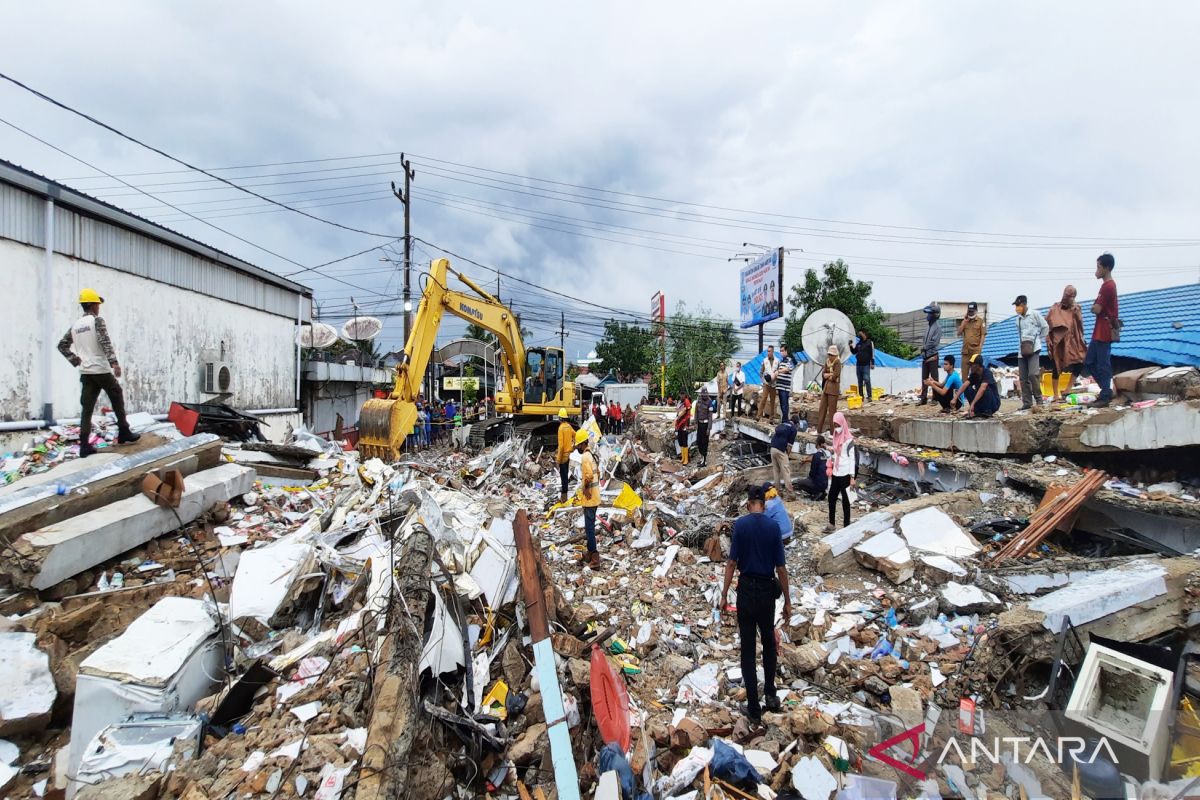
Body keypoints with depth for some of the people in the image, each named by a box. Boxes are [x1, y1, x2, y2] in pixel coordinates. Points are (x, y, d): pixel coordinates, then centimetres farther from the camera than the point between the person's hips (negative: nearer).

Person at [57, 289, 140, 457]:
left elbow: (62, 345, 17)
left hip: (85, 372, 6)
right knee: (117, 398, 11)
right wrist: (114, 362, -25)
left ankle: (84, 445, -1)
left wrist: (76, 361, 13)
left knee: (87, 407, 4)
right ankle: (124, 433, 14)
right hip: (101, 369, -6)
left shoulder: (75, 325, 14)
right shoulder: (97, 320, -6)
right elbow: (105, 342, -18)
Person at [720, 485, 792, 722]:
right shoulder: (773, 527, -7)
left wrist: (724, 594, -1)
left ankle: (753, 707, 11)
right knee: (768, 642, 24)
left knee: (748, 648, 6)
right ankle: (770, 694, 27)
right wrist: (787, 601, 4)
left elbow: (732, 562, -9)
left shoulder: (740, 524, -9)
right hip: (767, 590, 1)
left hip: (746, 589, -1)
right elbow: (781, 568, -5)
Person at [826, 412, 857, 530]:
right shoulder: (836, 438, 10)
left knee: (845, 499, 0)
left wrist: (852, 477, -15)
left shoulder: (849, 440, -12)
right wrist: (830, 467, 18)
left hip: (845, 474, -7)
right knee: (831, 497, 11)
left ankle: (846, 525, 9)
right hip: (836, 474, 7)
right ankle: (831, 523, 23)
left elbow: (852, 459, -13)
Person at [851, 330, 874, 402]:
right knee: (860, 382, 8)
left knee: (867, 380, -11)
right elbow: (854, 352, 21)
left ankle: (869, 397, -11)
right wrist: (851, 346, 3)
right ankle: (861, 396, 12)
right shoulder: (858, 344, 16)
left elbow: (872, 353, -6)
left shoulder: (869, 343, -2)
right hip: (858, 365, 6)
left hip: (866, 365, -6)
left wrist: (872, 363, -13)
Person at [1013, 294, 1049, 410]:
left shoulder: (1034, 314, -2)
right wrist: (1021, 343, 7)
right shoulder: (1018, 318, 12)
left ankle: (1038, 399, -4)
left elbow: (1045, 327, 4)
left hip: (1033, 349, -5)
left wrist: (1039, 340, 2)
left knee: (1033, 374, -17)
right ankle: (1027, 402, 6)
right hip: (1022, 351, 5)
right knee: (1023, 377, 2)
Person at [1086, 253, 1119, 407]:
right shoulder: (1109, 285, 17)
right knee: (1089, 362, 13)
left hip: (1104, 332, -10)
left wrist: (1094, 307, 0)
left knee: (1103, 365, -5)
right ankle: (1107, 390, 19)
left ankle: (1105, 397, 1)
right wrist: (1096, 307, 2)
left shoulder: (1107, 286, -16)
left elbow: (1096, 309, -18)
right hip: (1099, 331, 10)